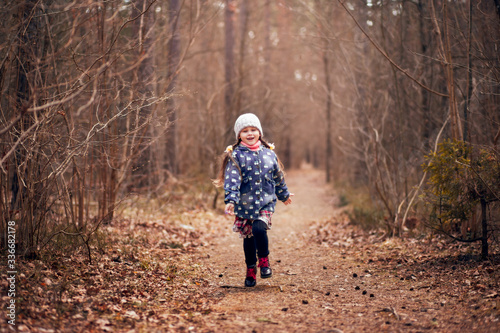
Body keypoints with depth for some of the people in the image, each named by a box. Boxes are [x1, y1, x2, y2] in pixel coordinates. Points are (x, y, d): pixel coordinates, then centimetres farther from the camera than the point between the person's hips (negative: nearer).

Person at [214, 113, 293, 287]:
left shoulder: (268, 153, 6)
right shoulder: (235, 155, -4)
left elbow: (278, 177, 20)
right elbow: (232, 180, -13)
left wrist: (284, 194, 32)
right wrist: (230, 200, -26)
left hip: (266, 202, 1)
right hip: (244, 204, 0)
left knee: (259, 228, -21)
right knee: (248, 236, 8)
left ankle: (264, 260, 3)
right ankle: (251, 270, 27)